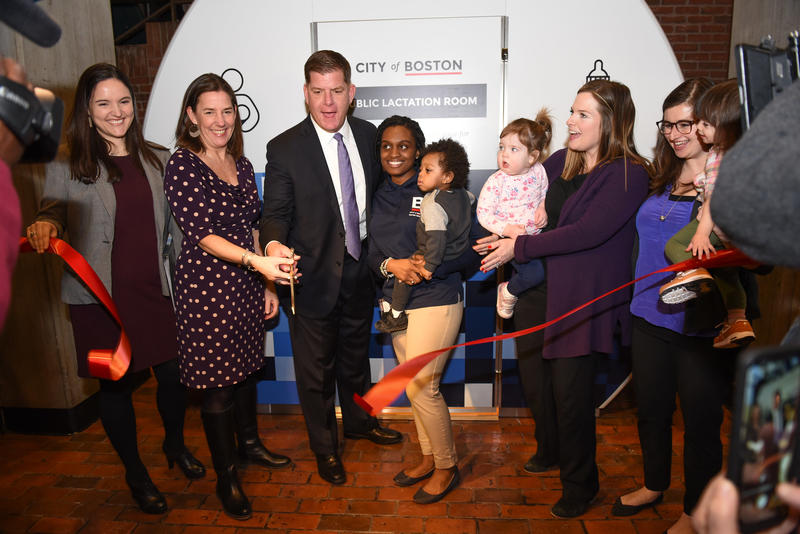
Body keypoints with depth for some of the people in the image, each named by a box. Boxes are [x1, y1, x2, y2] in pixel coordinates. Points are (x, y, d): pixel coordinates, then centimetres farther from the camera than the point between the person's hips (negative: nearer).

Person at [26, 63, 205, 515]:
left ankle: (175, 444, 42)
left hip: (157, 291, 2)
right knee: (116, 385, 10)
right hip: (101, 298, -2)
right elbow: (52, 214, 7)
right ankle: (135, 473, 34)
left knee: (174, 375, 9)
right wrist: (45, 227, -17)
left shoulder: (159, 160, 6)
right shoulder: (67, 168, -1)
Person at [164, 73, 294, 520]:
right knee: (218, 382, 5)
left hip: (247, 284, 6)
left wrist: (267, 285, 11)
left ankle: (250, 444, 42)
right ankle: (227, 477, 24)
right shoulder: (183, 165, -11)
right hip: (207, 287, -6)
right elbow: (202, 234, -19)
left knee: (246, 367, 19)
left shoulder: (241, 164, 10)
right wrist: (256, 261, -33)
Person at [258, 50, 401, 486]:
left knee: (355, 353, 25)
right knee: (316, 368, 12)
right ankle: (324, 446, 36)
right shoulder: (284, 149, -14)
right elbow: (275, 212, -14)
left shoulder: (367, 134, -1)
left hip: (360, 269, 5)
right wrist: (274, 244, -34)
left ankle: (358, 421, 50)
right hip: (313, 276, -4)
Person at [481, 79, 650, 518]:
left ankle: (580, 483, 29)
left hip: (581, 299, -6)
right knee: (533, 379, 18)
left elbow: (587, 233, -20)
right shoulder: (560, 161, 8)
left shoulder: (629, 174, -12)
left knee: (569, 391, 3)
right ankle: (549, 452, 46)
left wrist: (519, 247, -16)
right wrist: (502, 241, 4)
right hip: (536, 289, 7)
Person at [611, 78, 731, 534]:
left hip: (702, 325, -6)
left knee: (700, 420, 10)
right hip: (651, 317, 6)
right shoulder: (664, 179, 10)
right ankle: (655, 484, 44)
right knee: (651, 410, 19)